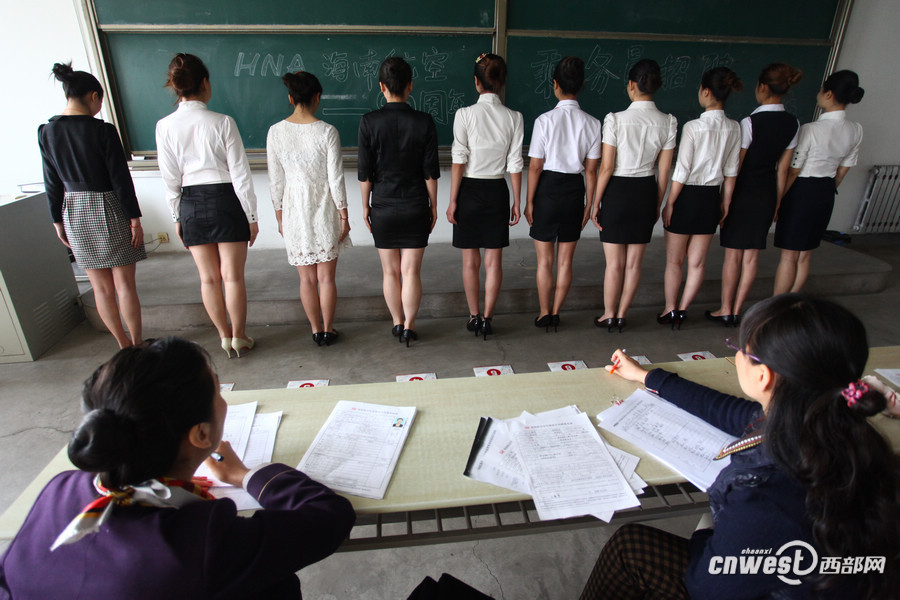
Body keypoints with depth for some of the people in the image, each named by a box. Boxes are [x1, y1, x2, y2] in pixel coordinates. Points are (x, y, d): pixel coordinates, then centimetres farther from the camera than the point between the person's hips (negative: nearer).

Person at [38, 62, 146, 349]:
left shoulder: (46, 131, 3)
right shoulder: (102, 130, -12)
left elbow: (52, 182, 7)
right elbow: (121, 179, -13)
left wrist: (58, 221, 15)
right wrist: (134, 219, -7)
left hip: (74, 213, 5)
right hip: (108, 210, -5)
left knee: (101, 287, 11)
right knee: (125, 285, 2)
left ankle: (124, 345, 21)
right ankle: (137, 345, 10)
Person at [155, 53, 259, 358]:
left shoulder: (165, 127, -1)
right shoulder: (222, 122, -9)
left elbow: (170, 179, 3)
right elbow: (240, 174, -8)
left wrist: (177, 217, 13)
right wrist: (251, 216, -1)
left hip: (190, 205, 3)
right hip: (226, 200, -3)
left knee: (209, 278, 12)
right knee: (233, 276, 6)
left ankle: (225, 336, 25)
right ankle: (239, 337, 19)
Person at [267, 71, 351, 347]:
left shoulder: (276, 132, -4)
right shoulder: (327, 132, -11)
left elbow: (276, 181, 1)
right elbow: (336, 179, -9)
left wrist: (280, 216, 12)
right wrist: (343, 215, 1)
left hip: (294, 211, 2)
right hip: (324, 210, -2)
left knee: (307, 278, 12)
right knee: (326, 277, 10)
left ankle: (316, 330, 24)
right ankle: (328, 330, 21)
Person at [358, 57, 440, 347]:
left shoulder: (369, 121, -6)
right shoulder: (424, 122, -6)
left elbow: (365, 172, -4)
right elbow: (431, 171, -3)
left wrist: (365, 205, 8)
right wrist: (433, 205, 8)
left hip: (383, 207, 0)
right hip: (415, 207, 0)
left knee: (390, 271, 12)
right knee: (411, 271, 6)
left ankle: (397, 323, 25)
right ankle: (409, 327, 14)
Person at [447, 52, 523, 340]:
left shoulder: (465, 114, -8)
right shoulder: (514, 117, -1)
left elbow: (459, 162, -9)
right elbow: (515, 165, -1)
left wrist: (453, 200, -4)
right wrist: (516, 201, 7)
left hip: (470, 190, -2)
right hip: (497, 191, 2)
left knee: (471, 260, 10)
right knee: (493, 261, 8)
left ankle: (474, 316, 20)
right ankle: (487, 319, 15)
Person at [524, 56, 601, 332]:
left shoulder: (545, 120, -11)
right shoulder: (592, 123, -2)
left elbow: (535, 166, -10)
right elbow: (590, 169, -1)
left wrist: (529, 201, -1)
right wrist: (589, 204, 8)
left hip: (547, 188, -3)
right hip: (575, 190, 3)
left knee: (544, 260, 9)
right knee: (565, 260, 13)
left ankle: (544, 314, 20)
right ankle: (555, 313, 24)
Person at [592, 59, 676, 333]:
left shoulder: (615, 120, -13)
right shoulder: (668, 122, -1)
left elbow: (606, 167, -13)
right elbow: (664, 171, 2)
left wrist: (596, 203, -4)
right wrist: (657, 205, 13)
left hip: (617, 191, -4)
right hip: (646, 192, 4)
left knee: (614, 263, 7)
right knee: (634, 262, 13)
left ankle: (609, 316, 21)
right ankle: (621, 315, 26)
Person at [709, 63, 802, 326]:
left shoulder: (750, 122, -16)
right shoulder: (793, 124, 3)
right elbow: (783, 169, 7)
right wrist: (776, 203, 14)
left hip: (744, 191, -6)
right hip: (767, 193, 6)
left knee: (733, 253, 4)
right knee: (752, 254, 10)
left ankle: (725, 311, 13)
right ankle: (736, 311, 20)